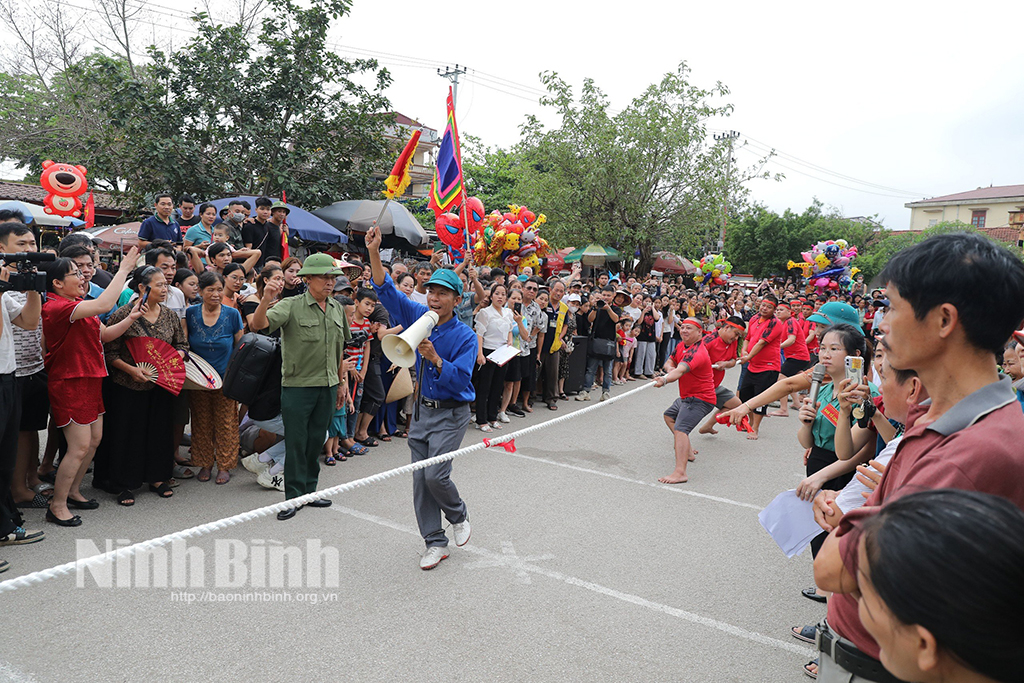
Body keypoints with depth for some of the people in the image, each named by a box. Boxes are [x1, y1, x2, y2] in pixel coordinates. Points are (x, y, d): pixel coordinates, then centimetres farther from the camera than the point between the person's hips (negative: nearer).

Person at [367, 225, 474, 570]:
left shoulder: (465, 336, -12)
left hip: (451, 414, -5)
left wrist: (436, 359, -32)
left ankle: (458, 514, 20)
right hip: (422, 410, 5)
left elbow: (461, 380, -19)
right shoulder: (419, 317, 1)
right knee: (420, 480, 6)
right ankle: (435, 543, 20)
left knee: (435, 476, -13)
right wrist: (374, 253, -13)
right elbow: (387, 290, -3)